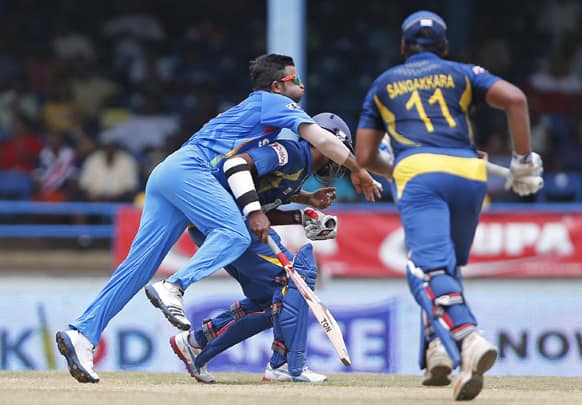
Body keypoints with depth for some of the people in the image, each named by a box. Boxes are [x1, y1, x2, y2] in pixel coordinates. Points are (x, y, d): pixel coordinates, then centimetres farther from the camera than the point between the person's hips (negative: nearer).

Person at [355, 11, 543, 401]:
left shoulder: (383, 85, 25)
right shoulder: (462, 74, 22)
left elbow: (365, 157, 22)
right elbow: (514, 98, 3)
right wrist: (524, 160, 8)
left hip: (418, 174, -2)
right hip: (469, 174, 2)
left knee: (430, 270, -19)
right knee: (449, 265, 24)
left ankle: (468, 340, -45)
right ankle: (437, 353, 10)